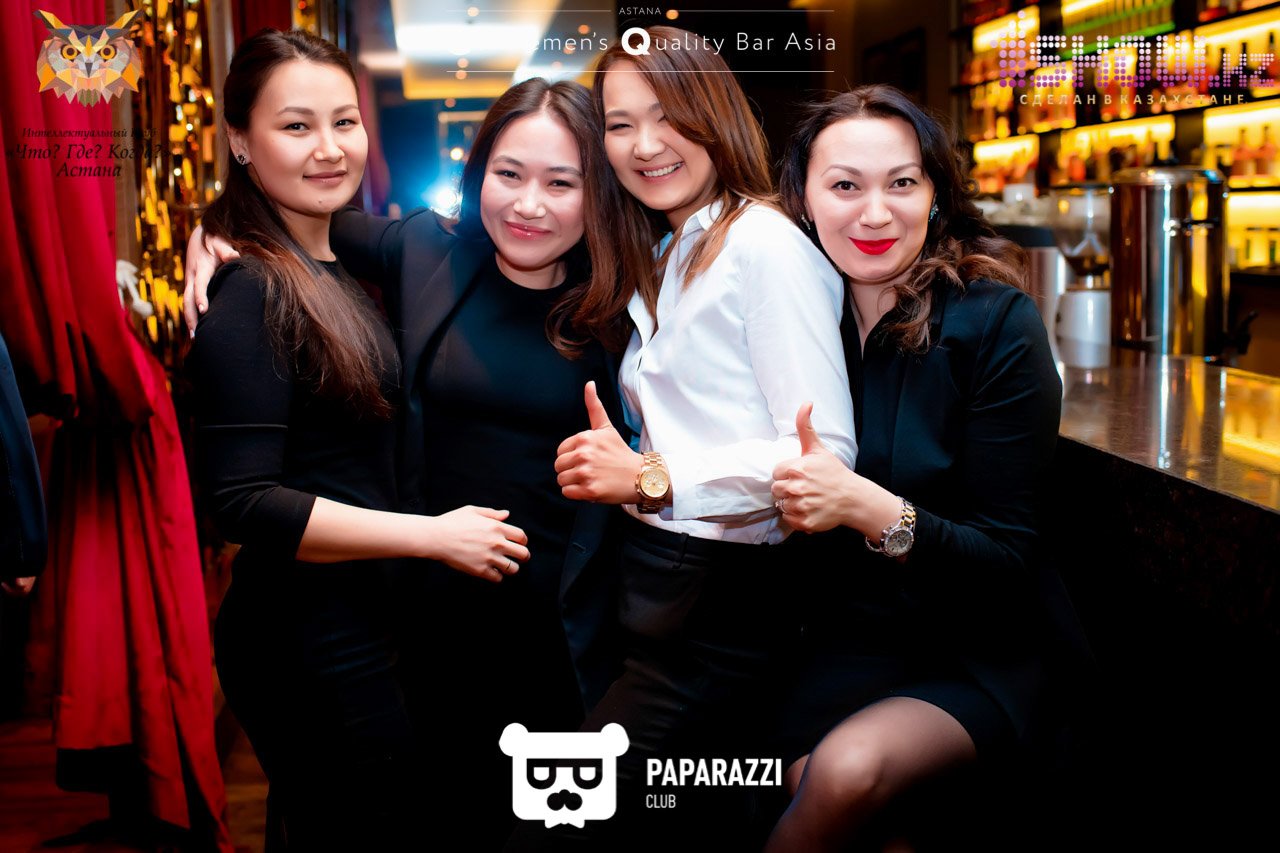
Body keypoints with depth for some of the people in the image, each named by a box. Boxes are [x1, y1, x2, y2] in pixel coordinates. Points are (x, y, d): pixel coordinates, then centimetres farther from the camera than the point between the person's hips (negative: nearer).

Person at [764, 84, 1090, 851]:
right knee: (804, 783, -28)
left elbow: (1007, 559, -13)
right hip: (850, 640, 3)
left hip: (981, 659, -2)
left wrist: (871, 509, -30)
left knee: (851, 766, -30)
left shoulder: (996, 322, -12)